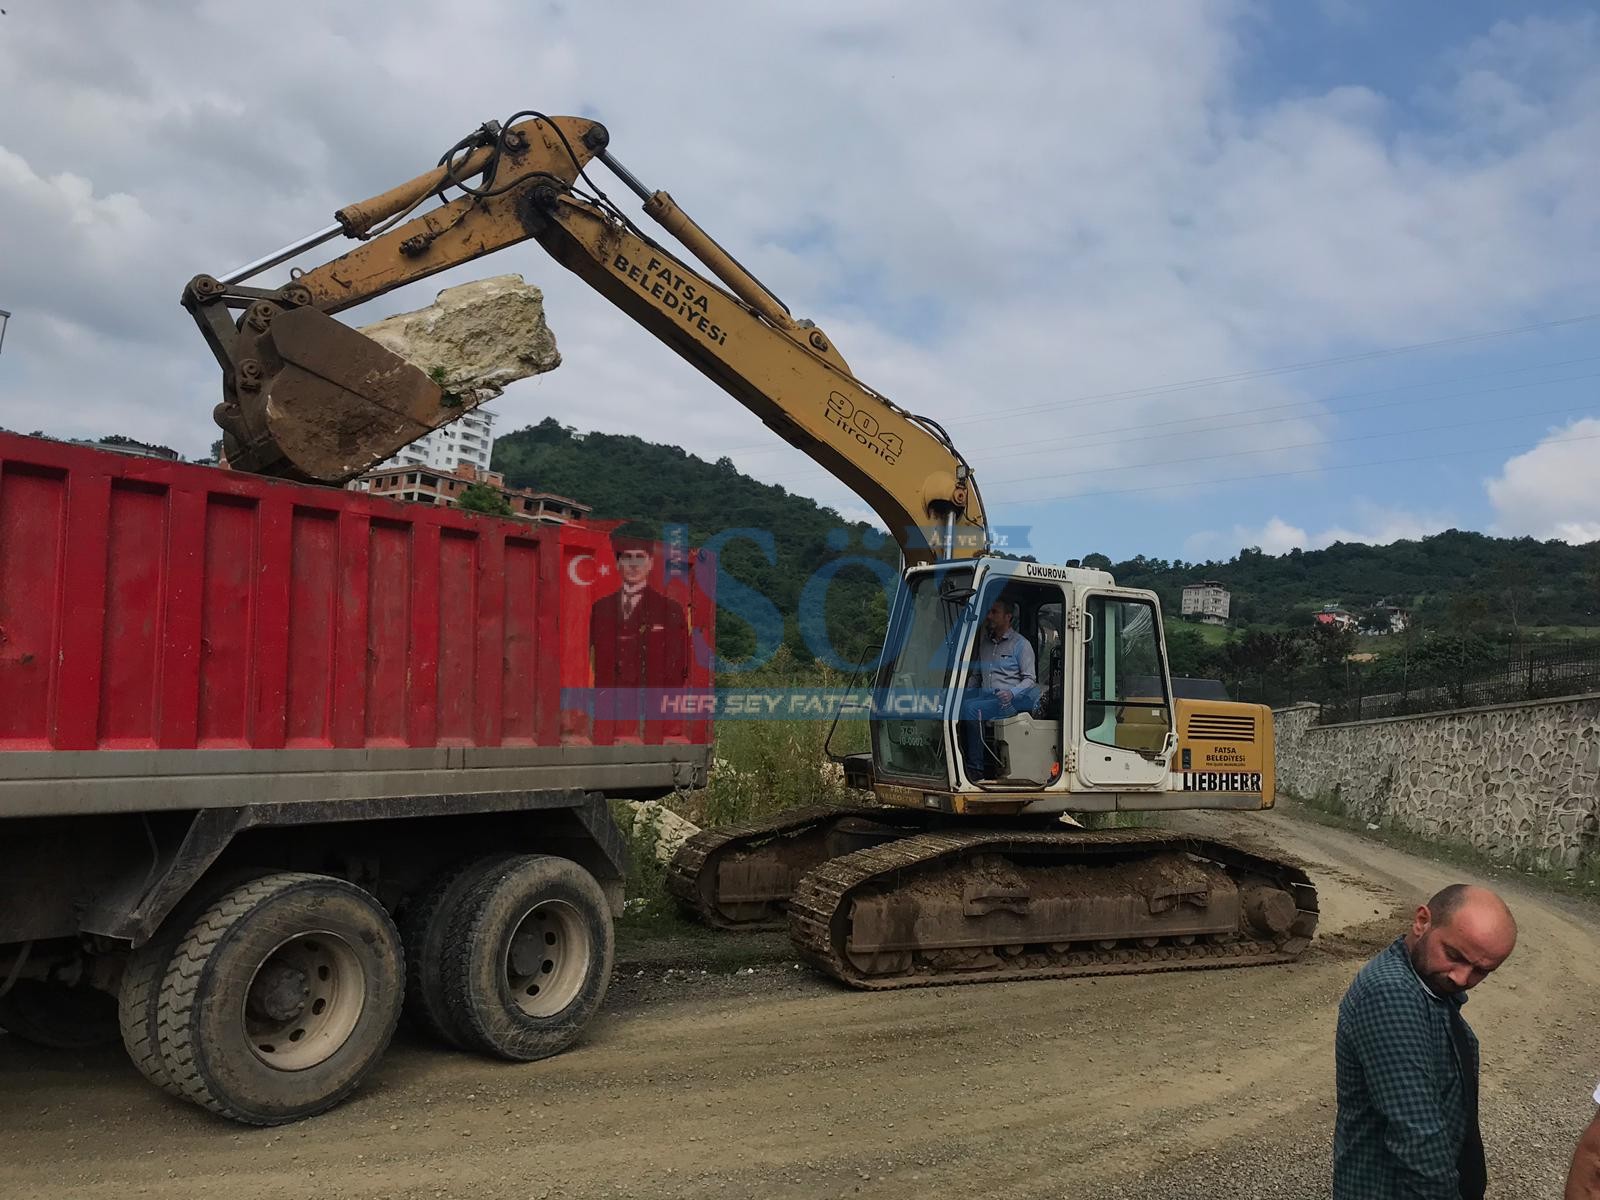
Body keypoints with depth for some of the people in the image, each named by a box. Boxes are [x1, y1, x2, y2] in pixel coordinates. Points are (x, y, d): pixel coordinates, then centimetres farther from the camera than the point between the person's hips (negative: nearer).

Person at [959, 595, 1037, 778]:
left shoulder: (1021, 644, 3)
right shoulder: (985, 641, 22)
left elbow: (1030, 679, -1)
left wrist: (1012, 693, -20)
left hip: (1009, 700, -6)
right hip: (984, 694, 6)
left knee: (971, 708, -34)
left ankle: (976, 766, -28)